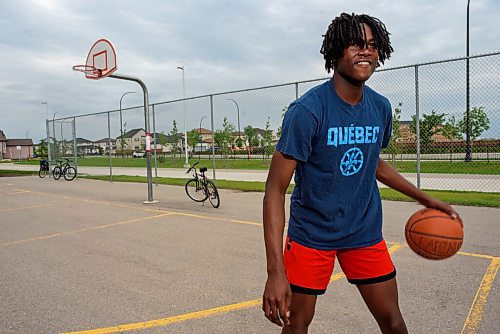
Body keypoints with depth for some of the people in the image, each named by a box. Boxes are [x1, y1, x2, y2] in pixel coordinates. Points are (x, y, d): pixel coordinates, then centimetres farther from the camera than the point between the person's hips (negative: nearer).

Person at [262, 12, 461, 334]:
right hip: (311, 233, -4)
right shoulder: (308, 109, -21)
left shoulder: (381, 107, -2)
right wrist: (275, 272, -29)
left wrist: (427, 200, 17)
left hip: (366, 232, 5)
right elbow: (275, 190, -23)